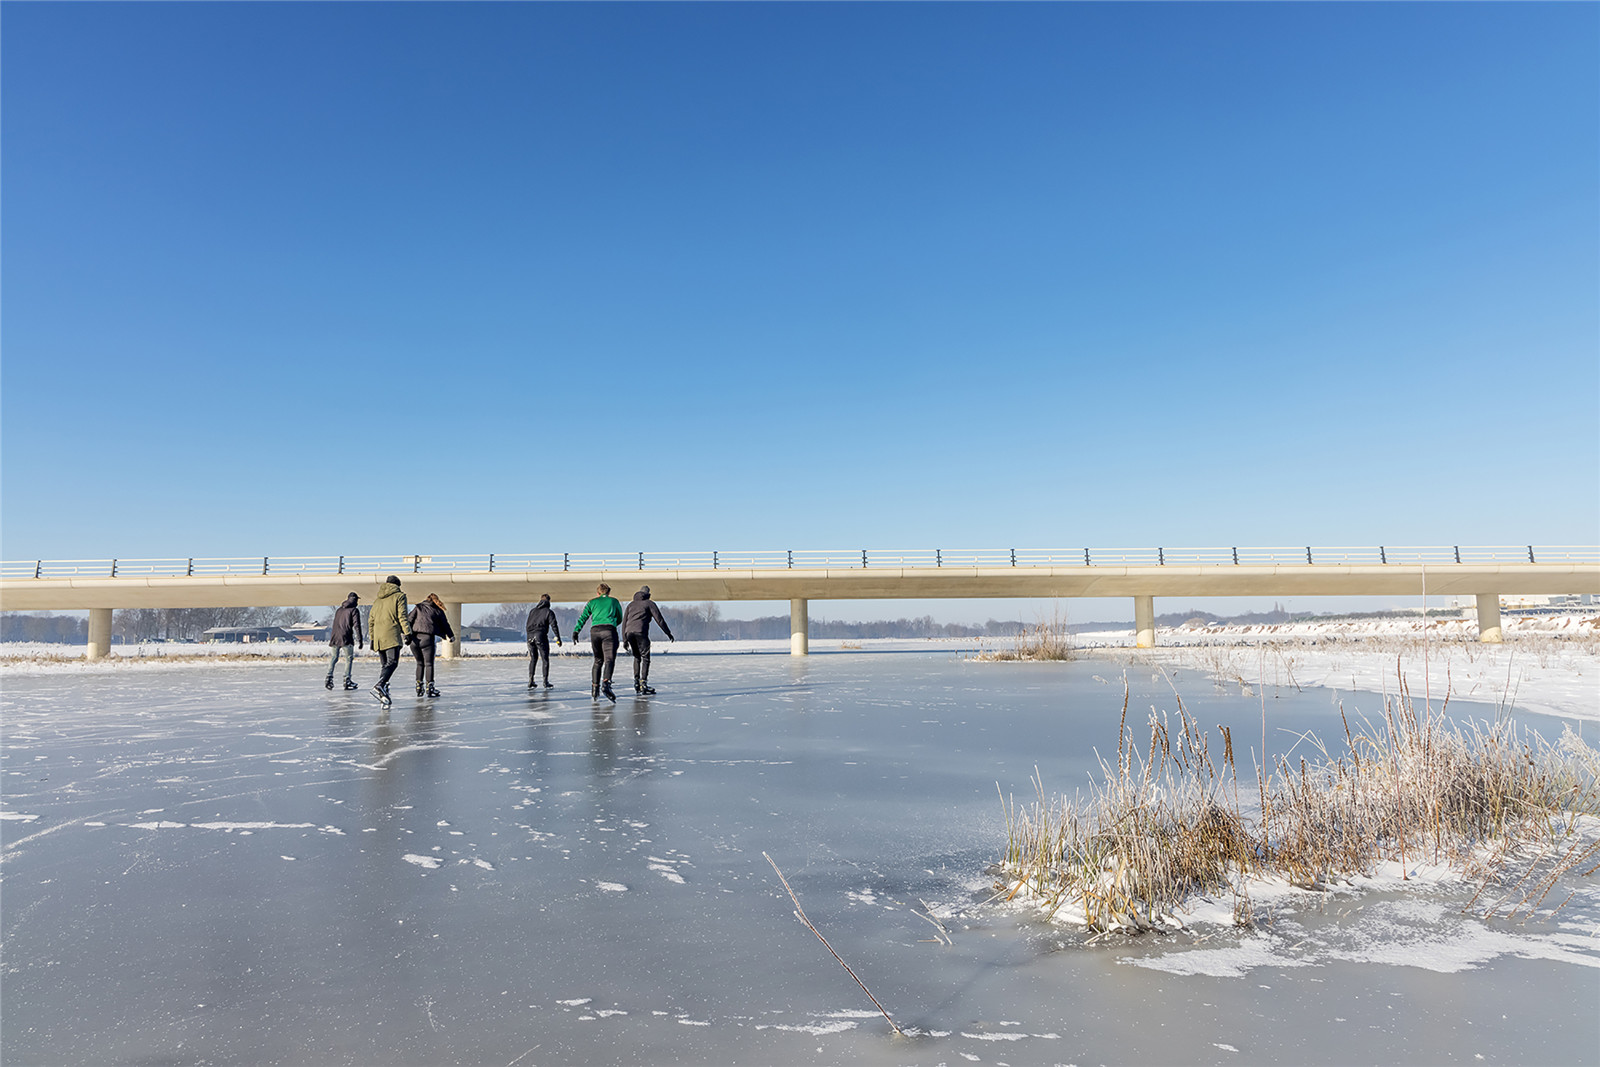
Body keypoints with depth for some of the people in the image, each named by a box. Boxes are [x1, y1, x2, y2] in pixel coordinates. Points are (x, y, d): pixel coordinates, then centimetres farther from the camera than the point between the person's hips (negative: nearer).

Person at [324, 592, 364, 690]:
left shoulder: (339, 610, 20)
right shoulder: (354, 610, -1)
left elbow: (335, 625, 23)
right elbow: (356, 626, -9)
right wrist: (360, 640, -9)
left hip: (334, 638, 6)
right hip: (346, 638, -6)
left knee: (334, 658, 13)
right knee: (349, 659, 0)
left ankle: (329, 677, 5)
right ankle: (347, 680, -5)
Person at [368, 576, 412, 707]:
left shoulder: (378, 600, 23)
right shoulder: (399, 596, 4)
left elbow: (371, 620, 22)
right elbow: (402, 616, -7)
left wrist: (372, 639, 27)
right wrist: (407, 632, -8)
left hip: (378, 636, 7)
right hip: (392, 635, -6)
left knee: (384, 664, 10)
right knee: (392, 662, -12)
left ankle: (383, 694, 5)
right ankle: (379, 686, -32)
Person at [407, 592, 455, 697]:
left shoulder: (418, 608, 16)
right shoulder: (438, 610, 12)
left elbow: (409, 620, 8)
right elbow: (445, 625, 19)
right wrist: (451, 636, 33)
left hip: (414, 638, 3)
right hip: (427, 638, -3)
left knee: (420, 663, 16)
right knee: (429, 663, 2)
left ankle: (419, 687, 16)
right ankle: (429, 687, -3)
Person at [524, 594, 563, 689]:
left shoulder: (532, 610, 16)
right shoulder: (549, 612, 1)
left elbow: (527, 625, 19)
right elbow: (554, 625, -6)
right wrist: (558, 638, -3)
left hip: (530, 637, 5)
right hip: (541, 637, -5)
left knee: (533, 659, 16)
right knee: (545, 659, 2)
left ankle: (530, 682, 13)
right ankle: (546, 682, -1)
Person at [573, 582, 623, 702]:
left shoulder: (592, 602, 21)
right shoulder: (614, 601, 21)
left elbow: (583, 617, 9)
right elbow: (620, 619, 29)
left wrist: (576, 631, 4)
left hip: (595, 631, 2)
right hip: (609, 630, -2)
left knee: (598, 660, 18)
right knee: (609, 659, -13)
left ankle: (594, 687, 16)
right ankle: (605, 684, -36)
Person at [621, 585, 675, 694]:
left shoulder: (631, 604, 26)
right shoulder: (649, 603, 12)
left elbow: (624, 621, 22)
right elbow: (659, 619, 6)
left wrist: (624, 640, 21)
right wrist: (669, 633, 11)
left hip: (629, 632, 5)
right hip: (641, 632, -5)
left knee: (637, 657, 19)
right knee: (645, 658, -3)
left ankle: (636, 681, 11)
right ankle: (643, 683, -13)